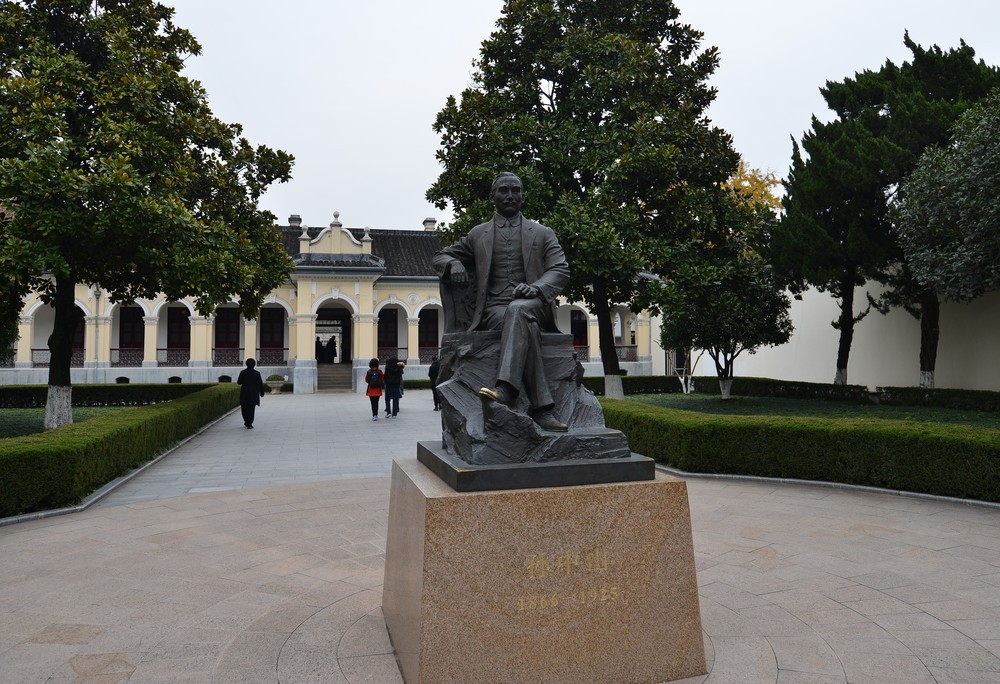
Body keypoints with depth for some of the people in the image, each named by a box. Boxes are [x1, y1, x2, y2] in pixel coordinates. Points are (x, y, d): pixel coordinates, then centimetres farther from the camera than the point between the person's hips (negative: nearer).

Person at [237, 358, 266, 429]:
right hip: (254, 394, -1)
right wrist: (262, 392, 8)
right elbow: (260, 383, -4)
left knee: (244, 408, 18)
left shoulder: (243, 372, -4)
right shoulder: (257, 373, -6)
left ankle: (247, 421, 24)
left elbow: (239, 382, 0)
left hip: (245, 393, 1)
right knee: (251, 409, 1)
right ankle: (249, 424, -2)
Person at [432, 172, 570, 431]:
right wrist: (453, 263, -2)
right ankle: (541, 407, -44)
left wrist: (536, 287, -16)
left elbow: (560, 270, 7)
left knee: (519, 310, -39)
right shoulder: (478, 235, 20)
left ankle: (506, 388, -55)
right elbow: (440, 256, 25)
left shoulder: (543, 233, 18)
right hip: (494, 308, 0)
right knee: (524, 324, -35)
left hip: (532, 305, 0)